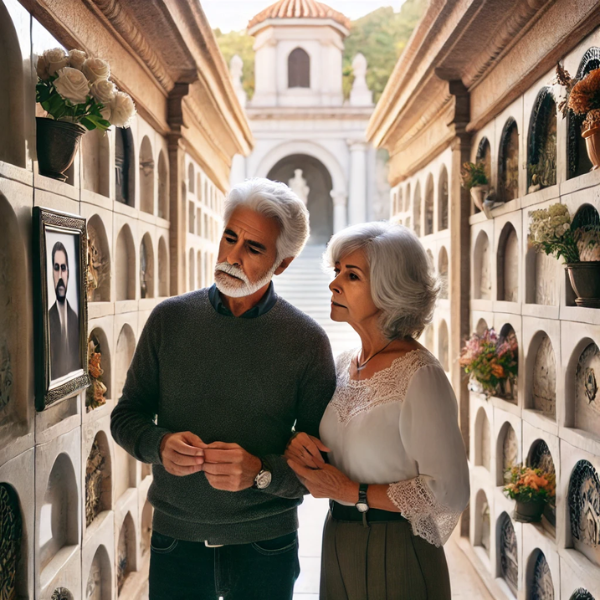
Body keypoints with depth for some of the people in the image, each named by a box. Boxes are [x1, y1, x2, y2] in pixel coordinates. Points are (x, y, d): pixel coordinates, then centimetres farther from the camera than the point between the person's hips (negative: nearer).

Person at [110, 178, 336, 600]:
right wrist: (160, 445, -15)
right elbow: (126, 416, 5)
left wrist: (261, 472, -24)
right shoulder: (170, 319, -2)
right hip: (175, 539, 2)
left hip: (265, 545, -1)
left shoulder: (307, 340, -9)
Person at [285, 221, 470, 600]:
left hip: (396, 557, -7)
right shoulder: (344, 364, 3)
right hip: (338, 549, 7)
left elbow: (448, 492, -21)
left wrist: (351, 492, -19)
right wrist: (298, 443, -8)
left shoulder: (419, 376, -20)